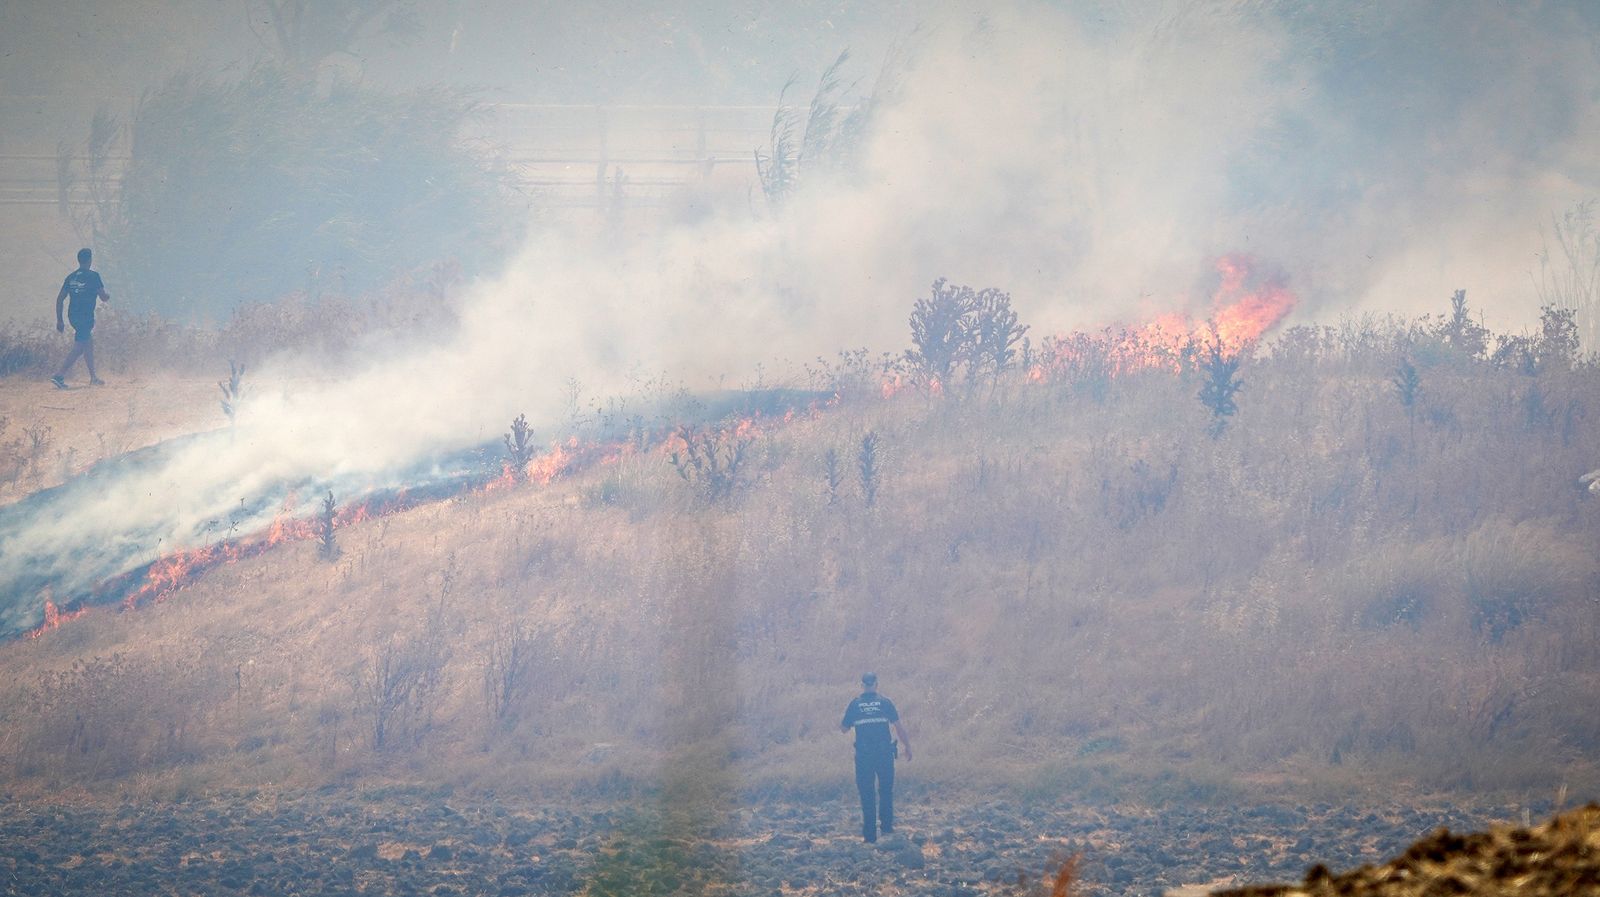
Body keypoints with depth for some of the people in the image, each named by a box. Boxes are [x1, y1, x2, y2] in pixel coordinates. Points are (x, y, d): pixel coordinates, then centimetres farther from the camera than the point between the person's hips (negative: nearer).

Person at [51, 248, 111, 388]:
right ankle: (59, 376, -16)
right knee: (79, 348, -6)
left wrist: (59, 320, 15)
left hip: (73, 316, 7)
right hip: (86, 316, -7)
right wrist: (108, 296, 19)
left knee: (89, 344, 20)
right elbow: (104, 297, -6)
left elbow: (60, 299, 9)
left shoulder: (71, 277, 9)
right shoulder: (93, 276, -9)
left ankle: (93, 378, 27)